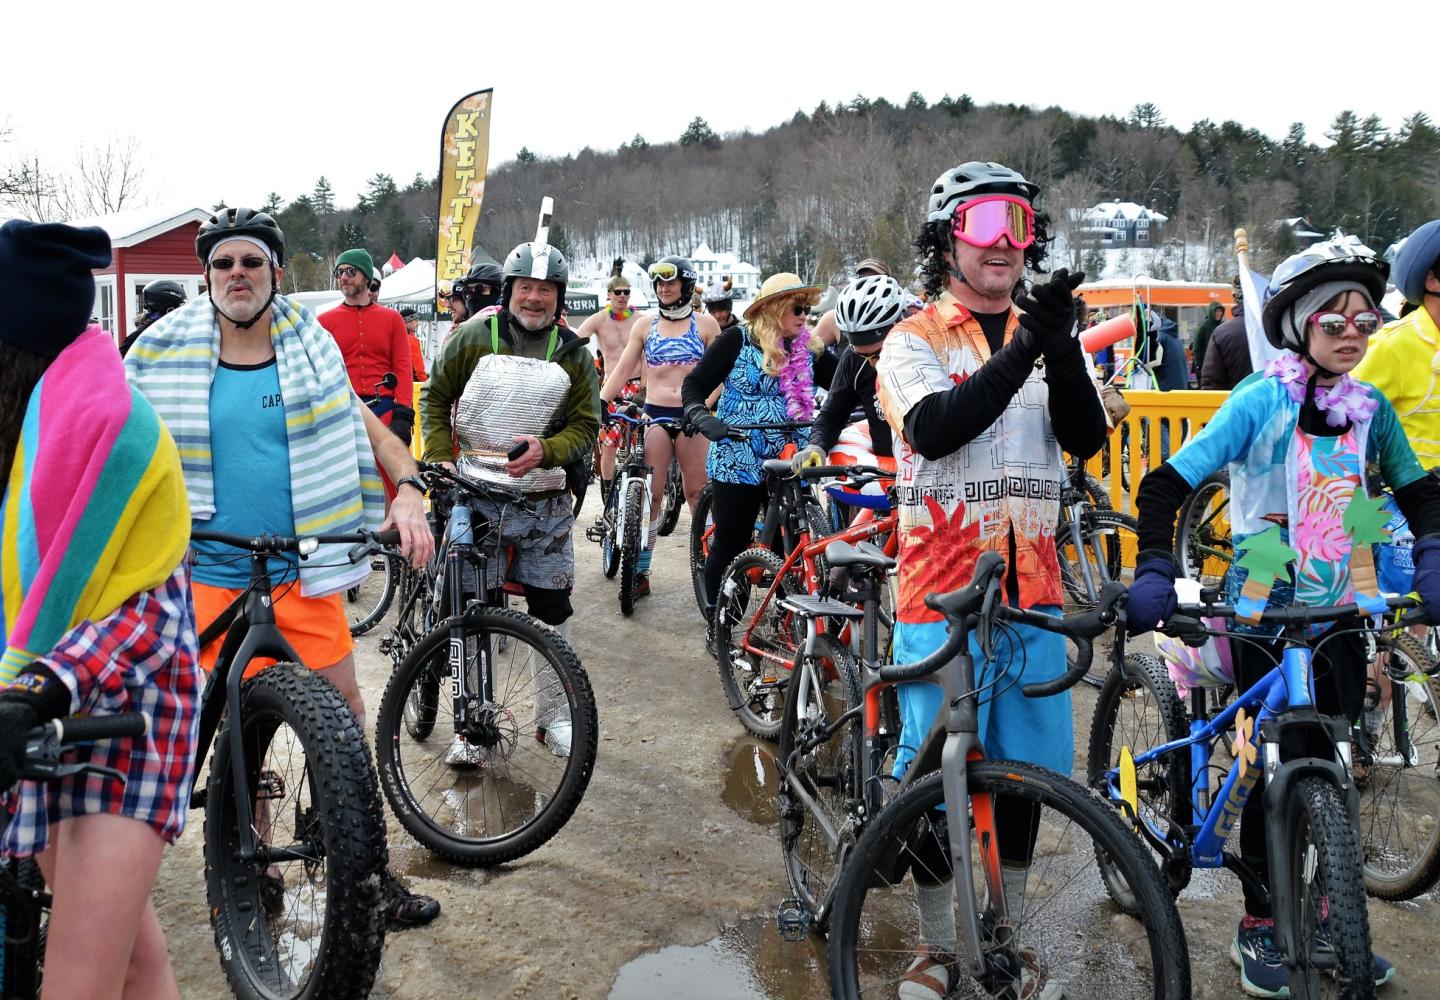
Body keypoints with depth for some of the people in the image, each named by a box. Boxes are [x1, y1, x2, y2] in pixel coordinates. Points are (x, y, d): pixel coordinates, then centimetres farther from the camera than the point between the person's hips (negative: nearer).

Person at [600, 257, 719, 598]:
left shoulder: (706, 324, 4)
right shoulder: (644, 325, 10)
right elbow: (622, 370, 8)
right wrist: (599, 402, -5)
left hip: (691, 416, -1)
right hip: (654, 415, 1)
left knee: (697, 492, 4)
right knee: (650, 494, -1)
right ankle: (641, 572, 4)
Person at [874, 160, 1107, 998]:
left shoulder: (1046, 337, 11)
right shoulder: (914, 342, 0)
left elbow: (1086, 437, -4)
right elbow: (936, 428, -19)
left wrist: (1063, 346, -18)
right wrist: (1023, 349, -23)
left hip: (1033, 592, 4)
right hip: (943, 593, -4)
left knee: (1026, 769, 13)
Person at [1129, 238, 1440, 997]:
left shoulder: (1369, 408, 2)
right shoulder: (1261, 401, -13)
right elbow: (1167, 484, -17)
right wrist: (1154, 571, -28)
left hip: (1334, 612, 4)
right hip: (1262, 613, -4)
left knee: (1318, 762, 9)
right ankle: (1258, 926, 18)